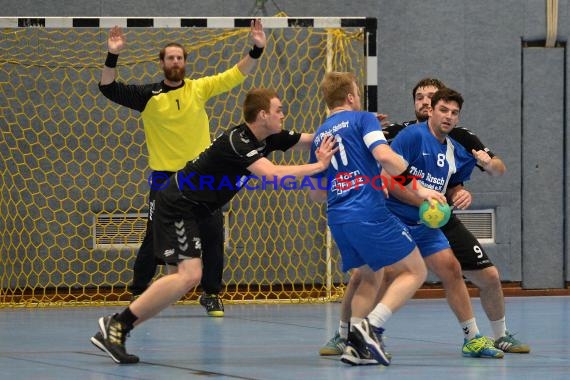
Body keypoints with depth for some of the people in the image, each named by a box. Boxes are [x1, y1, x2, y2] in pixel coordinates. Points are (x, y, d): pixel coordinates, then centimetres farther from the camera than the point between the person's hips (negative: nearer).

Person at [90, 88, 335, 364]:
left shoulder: (269, 139, 4)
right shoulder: (237, 141, -24)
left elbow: (313, 139, 9)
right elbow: (272, 174, -35)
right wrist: (319, 166, -29)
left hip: (190, 209, 10)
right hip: (177, 204, -10)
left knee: (181, 277, 7)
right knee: (189, 275, -19)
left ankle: (114, 330, 5)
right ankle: (117, 324, -14)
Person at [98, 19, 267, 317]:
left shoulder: (199, 89, 2)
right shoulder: (148, 95, -3)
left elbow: (234, 76, 0)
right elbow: (109, 89, -10)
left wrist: (256, 49, -14)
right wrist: (112, 56, -24)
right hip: (164, 177, -2)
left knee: (213, 235, 1)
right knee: (155, 238, -1)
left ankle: (211, 294, 14)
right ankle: (137, 293, 12)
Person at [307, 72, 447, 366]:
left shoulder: (320, 136, 21)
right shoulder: (362, 119, 2)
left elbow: (316, 193, 25)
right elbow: (384, 155, -16)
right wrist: (416, 187, -11)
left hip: (337, 219, 7)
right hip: (370, 214, -7)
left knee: (371, 278, 23)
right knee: (415, 272, 1)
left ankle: (356, 346, 8)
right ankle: (372, 326, -18)